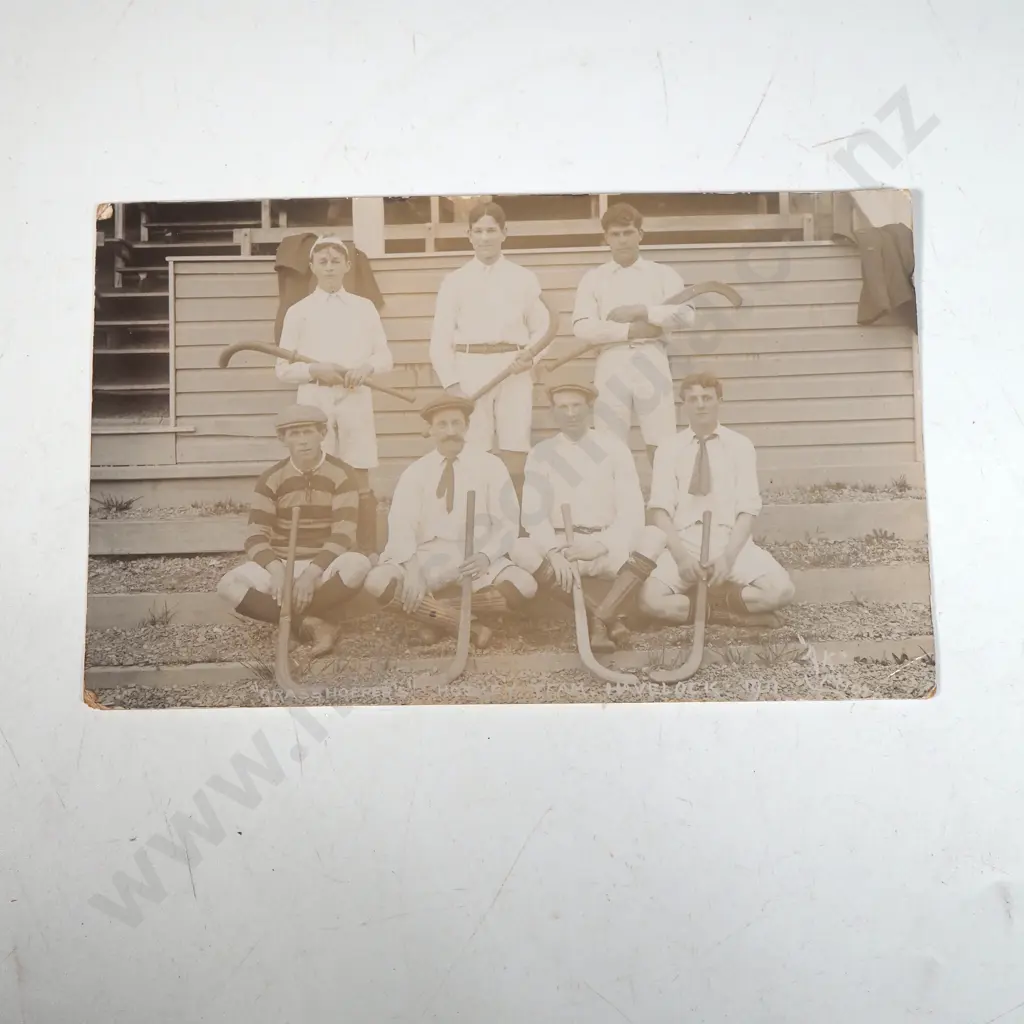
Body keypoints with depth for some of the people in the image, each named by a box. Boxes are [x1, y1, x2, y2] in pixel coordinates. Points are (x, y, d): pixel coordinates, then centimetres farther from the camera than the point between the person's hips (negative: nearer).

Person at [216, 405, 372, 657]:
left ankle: (294, 621, -21)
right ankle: (315, 622, -25)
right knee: (230, 585, -27)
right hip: (280, 565, 2)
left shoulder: (340, 475, -5)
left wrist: (312, 573, -28)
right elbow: (256, 536, -7)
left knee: (358, 564, -35)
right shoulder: (270, 479, 0)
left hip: (325, 566, -2)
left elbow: (343, 535, -14)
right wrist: (276, 570, -28)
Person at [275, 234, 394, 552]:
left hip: (356, 399, 0)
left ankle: (369, 553, 9)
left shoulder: (364, 308, 7)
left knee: (360, 483, 1)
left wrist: (366, 367, -13)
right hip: (314, 400, 0)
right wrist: (314, 371, -16)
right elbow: (282, 368, 2)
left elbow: (386, 357, 8)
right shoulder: (298, 311, 4)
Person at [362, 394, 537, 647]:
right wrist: (412, 567, -25)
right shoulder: (415, 472, 6)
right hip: (429, 556, 0)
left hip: (477, 558, 0)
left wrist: (485, 556, -19)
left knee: (524, 586, -30)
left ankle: (434, 615, -17)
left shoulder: (490, 466, 4)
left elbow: (507, 523, 1)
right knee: (378, 581, -28)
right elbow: (401, 526, -5)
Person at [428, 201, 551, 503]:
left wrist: (532, 353, -7)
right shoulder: (454, 281, 8)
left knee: (514, 465, -2)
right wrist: (451, 383, -6)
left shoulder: (524, 278, 11)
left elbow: (542, 328, 14)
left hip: (513, 372, 1)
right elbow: (440, 338, 5)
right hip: (469, 370, 0)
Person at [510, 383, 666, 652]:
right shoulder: (541, 454, 4)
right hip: (560, 547, 0)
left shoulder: (613, 448, 2)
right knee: (521, 550, -30)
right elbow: (532, 513, -7)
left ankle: (599, 618, -34)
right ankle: (607, 618, -32)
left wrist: (602, 545, -20)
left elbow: (631, 510, -5)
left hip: (609, 548, 0)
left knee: (654, 537, -27)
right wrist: (554, 552, -24)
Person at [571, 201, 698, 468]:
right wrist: (630, 330, -11)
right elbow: (582, 327, -4)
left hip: (651, 362, 0)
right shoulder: (593, 278, 10)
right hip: (612, 364, 1)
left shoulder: (662, 273, 10)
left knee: (662, 446, -3)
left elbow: (686, 314, -3)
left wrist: (642, 312, -9)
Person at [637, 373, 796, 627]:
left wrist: (728, 555, -17)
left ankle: (708, 601, -9)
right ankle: (734, 613, -14)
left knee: (780, 590, -26)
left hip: (731, 542, 0)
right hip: (683, 544, 0)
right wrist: (680, 555, -18)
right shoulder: (669, 450, 6)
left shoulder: (740, 446, 6)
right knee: (649, 600, -29)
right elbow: (660, 510, -3)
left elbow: (748, 511, -1)